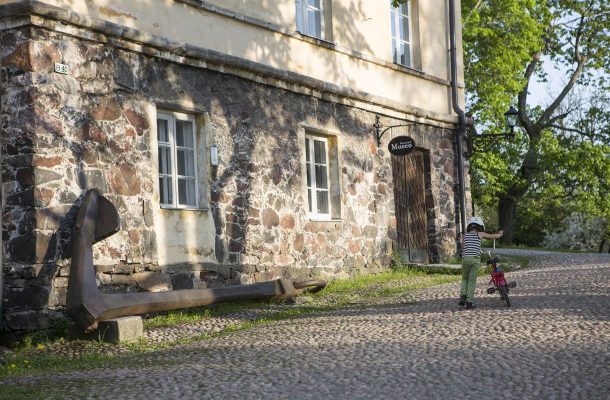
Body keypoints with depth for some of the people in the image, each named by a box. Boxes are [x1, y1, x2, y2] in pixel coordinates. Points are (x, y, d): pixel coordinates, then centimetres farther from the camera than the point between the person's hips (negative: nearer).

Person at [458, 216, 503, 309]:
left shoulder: (464, 235, 15)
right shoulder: (480, 234, 9)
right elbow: (495, 236, 20)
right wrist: (500, 233, 40)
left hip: (465, 258, 2)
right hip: (475, 259, -2)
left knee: (465, 278, 20)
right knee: (472, 280, 4)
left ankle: (463, 296, 0)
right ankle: (469, 302, 0)